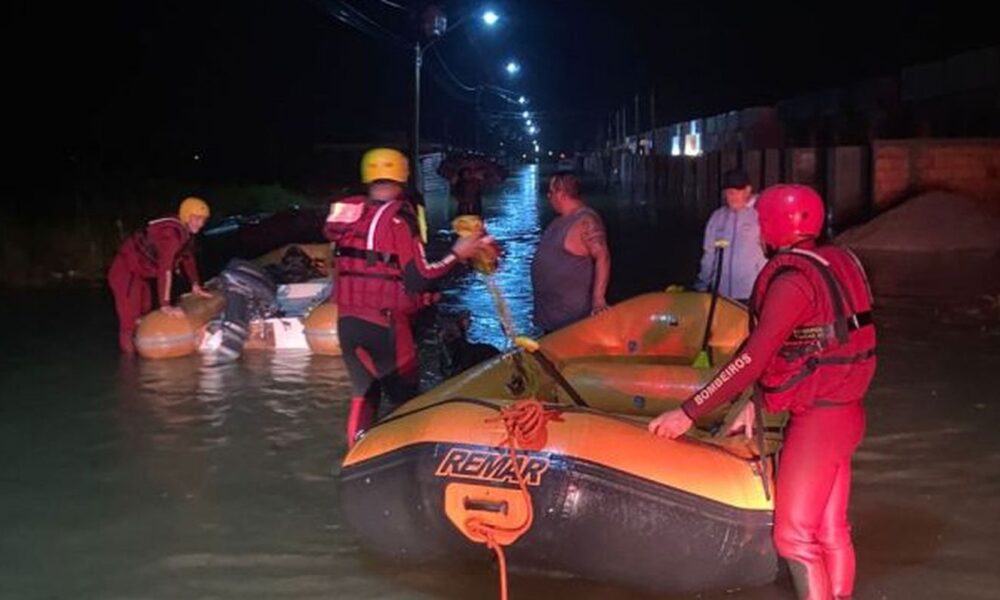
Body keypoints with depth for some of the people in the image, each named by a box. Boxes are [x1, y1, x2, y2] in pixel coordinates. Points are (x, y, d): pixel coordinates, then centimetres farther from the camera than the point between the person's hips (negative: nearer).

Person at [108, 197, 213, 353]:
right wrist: (165, 305, -40)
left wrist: (196, 286, 8)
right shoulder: (173, 233, -31)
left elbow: (188, 258, 15)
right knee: (130, 321, -9)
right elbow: (165, 268, -37)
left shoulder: (186, 232, 0)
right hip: (125, 272, -10)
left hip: (140, 274, 10)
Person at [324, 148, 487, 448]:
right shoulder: (399, 218, -13)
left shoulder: (348, 212, 4)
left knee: (363, 391, 19)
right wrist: (457, 255, -4)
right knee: (405, 398, 7)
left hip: (347, 320, 6)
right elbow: (418, 278, -15)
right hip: (385, 323, -6)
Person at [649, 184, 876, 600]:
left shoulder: (792, 279, -19)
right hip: (841, 412, 9)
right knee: (831, 530, 16)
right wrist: (754, 404, 12)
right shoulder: (830, 262, 9)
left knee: (794, 535, -1)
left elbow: (753, 359, -23)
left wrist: (689, 412, -20)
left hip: (818, 419, -9)